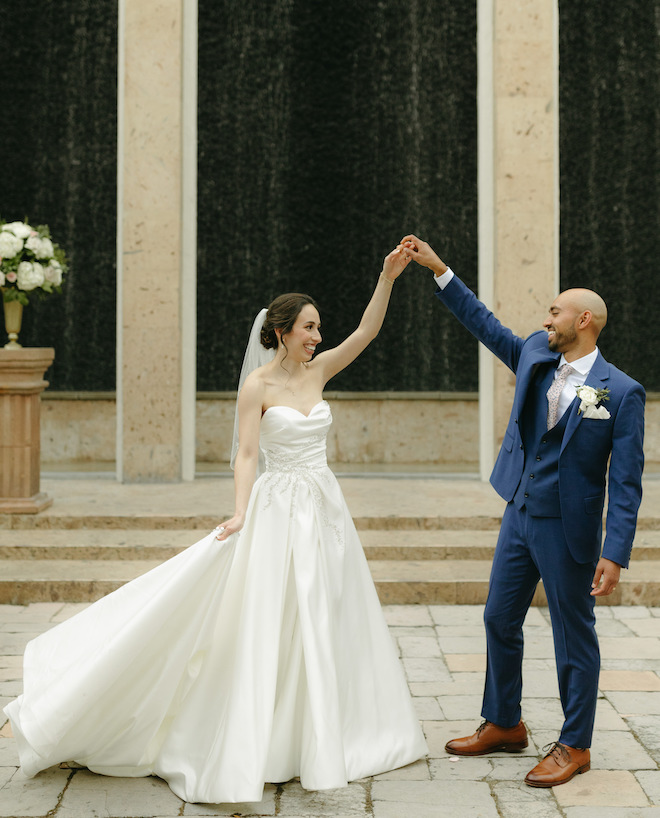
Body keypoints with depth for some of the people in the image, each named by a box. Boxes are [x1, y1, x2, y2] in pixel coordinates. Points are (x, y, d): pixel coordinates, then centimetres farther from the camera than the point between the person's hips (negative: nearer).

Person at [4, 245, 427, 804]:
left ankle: (321, 738, 23)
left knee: (323, 622, 11)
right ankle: (255, 748, 2)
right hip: (279, 509, -6)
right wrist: (240, 513, -24)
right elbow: (247, 454, -12)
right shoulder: (258, 385, -7)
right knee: (267, 625, -6)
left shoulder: (317, 372, 8)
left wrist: (388, 277, -6)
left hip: (324, 507, 6)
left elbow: (366, 333, 2)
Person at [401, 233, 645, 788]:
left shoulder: (621, 392, -13)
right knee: (500, 620, 16)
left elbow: (626, 483, -14)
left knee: (574, 637, 5)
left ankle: (574, 747, 19)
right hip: (520, 515, 7)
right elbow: (487, 326, 16)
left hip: (568, 529, -7)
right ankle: (504, 725, 33)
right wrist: (438, 269, 12)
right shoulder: (536, 356, 5)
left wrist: (615, 555, -20)